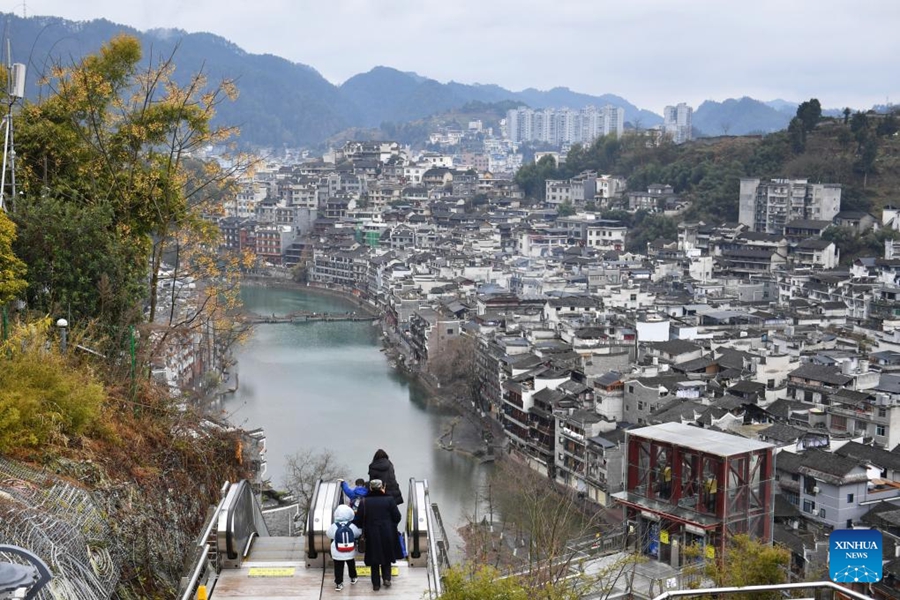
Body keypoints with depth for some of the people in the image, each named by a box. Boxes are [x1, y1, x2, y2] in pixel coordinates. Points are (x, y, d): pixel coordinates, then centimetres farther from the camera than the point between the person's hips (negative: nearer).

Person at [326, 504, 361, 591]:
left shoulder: (334, 527, -14)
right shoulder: (352, 526, -11)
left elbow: (328, 534, 2)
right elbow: (358, 533, 5)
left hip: (337, 554, -2)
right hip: (350, 553, 3)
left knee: (338, 568, 5)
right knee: (351, 565, 25)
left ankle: (338, 583, 2)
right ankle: (353, 578, 43)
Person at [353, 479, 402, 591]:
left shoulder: (364, 502, -8)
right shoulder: (389, 499, -9)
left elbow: (359, 520, -5)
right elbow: (397, 517, -6)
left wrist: (364, 529, 14)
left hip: (372, 535, 0)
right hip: (387, 534, 0)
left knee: (374, 559, 12)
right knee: (387, 556, 20)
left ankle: (376, 584, 15)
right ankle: (386, 577, 9)